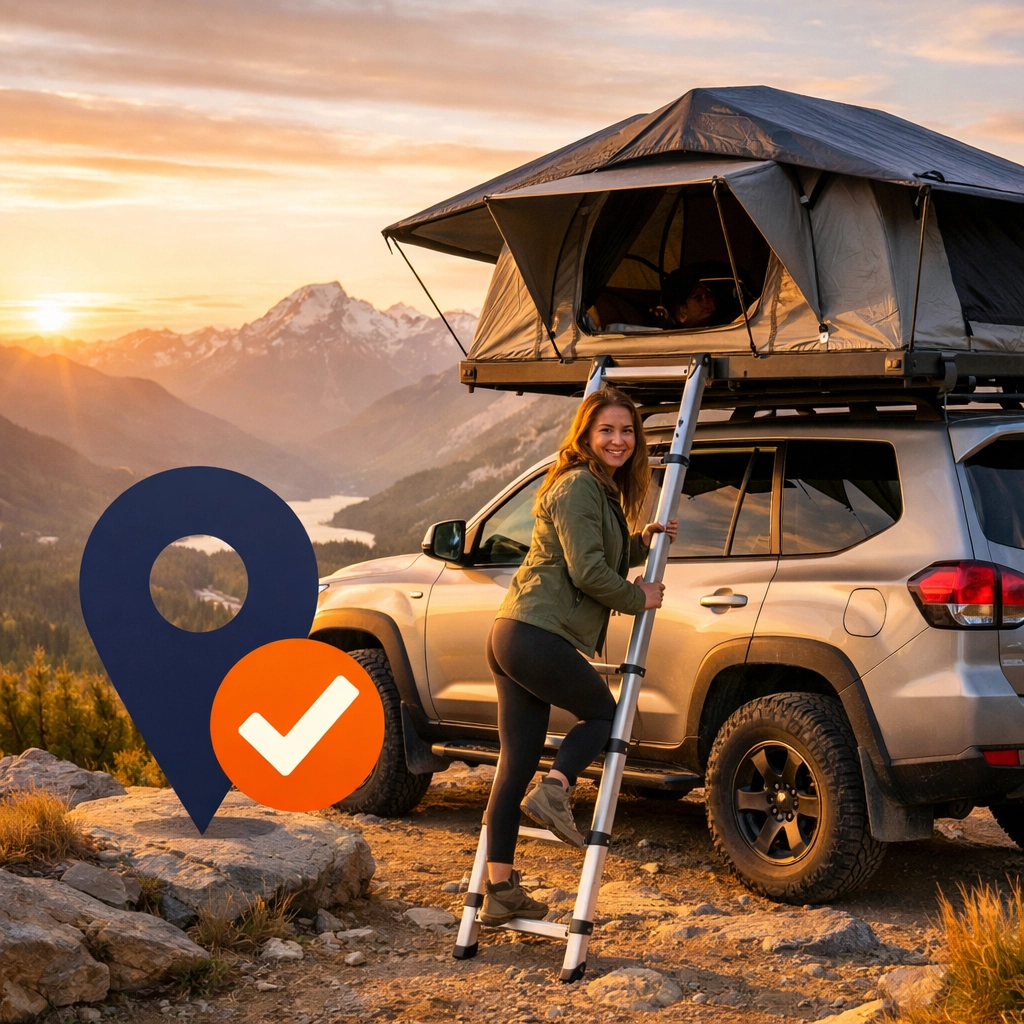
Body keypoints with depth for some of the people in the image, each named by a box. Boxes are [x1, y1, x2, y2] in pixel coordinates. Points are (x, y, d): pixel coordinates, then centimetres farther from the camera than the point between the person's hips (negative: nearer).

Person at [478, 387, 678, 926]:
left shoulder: (606, 492, 22)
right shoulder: (578, 487, -9)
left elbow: (600, 560, 31)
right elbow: (587, 572, -15)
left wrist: (641, 542, 14)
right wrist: (638, 598, -2)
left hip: (513, 634, 9)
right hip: (537, 635, -9)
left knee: (516, 761, 7)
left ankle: (499, 890, 9)